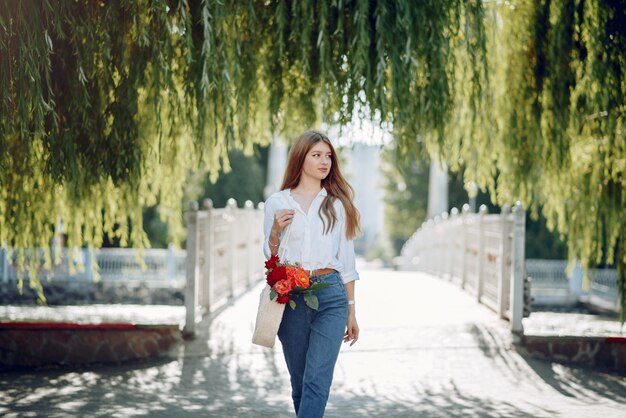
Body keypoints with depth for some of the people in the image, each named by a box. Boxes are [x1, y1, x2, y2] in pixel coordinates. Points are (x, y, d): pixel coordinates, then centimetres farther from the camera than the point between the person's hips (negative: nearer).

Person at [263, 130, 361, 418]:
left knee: (317, 380, -13)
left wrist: (351, 311, 9)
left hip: (330, 296, -1)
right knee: (300, 382, 9)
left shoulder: (337, 204, 8)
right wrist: (276, 231, -11)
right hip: (291, 297, 1)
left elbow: (346, 259, 10)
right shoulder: (277, 202, 7)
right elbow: (270, 258, 10)